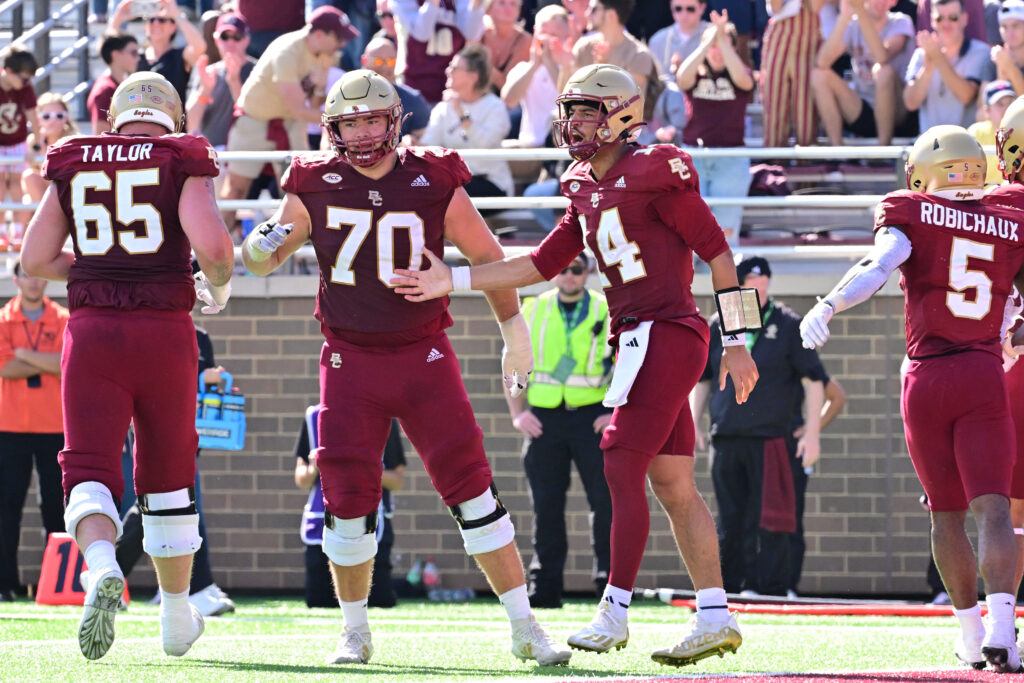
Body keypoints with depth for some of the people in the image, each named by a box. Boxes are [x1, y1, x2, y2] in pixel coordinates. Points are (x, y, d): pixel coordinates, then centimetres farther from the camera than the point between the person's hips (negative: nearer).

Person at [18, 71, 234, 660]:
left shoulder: (73, 165, 10)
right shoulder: (183, 165, 1)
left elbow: (35, 262, 9)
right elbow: (212, 245, -13)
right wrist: (218, 289, 8)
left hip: (92, 327, 1)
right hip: (164, 330, -1)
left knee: (91, 470, -2)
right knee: (167, 474, 14)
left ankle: (102, 566, -34)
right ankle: (177, 616, 25)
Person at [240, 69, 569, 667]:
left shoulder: (434, 184, -3)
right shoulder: (317, 188, -1)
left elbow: (487, 257, 9)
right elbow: (266, 260, 8)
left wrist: (515, 333, 13)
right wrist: (262, 248, -16)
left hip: (424, 356, -1)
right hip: (351, 361, 1)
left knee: (470, 484, -8)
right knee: (348, 497, -4)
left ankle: (525, 628, -2)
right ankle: (356, 632, 15)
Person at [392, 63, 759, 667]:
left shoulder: (656, 174, -11)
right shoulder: (586, 190, 15)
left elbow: (716, 251, -10)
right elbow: (543, 265, 17)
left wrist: (738, 341, -10)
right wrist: (453, 281, 11)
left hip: (666, 335, -9)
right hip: (638, 339, 9)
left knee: (622, 467, -11)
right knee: (673, 484, 8)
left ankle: (616, 611, -7)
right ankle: (715, 616, 10)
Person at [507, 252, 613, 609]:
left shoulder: (608, 312, 4)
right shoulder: (532, 311, 10)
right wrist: (518, 414, 4)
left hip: (592, 417, -2)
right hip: (544, 417, 2)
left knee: (605, 500, -8)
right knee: (546, 506, 1)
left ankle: (610, 581, -3)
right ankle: (544, 587, 5)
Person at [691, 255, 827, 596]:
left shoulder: (788, 325, 0)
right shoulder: (718, 327, 11)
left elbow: (814, 379, 1)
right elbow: (701, 379, 21)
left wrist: (812, 431, -5)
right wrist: (693, 423, 10)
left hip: (770, 438, -4)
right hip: (725, 439, 4)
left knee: (767, 517, -8)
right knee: (729, 519, 8)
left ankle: (769, 585, -7)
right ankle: (729, 585, 13)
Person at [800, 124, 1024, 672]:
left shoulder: (911, 216, 2)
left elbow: (879, 266, -16)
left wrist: (828, 307, -24)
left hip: (926, 378, 0)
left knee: (947, 515, 13)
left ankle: (971, 633, 18)